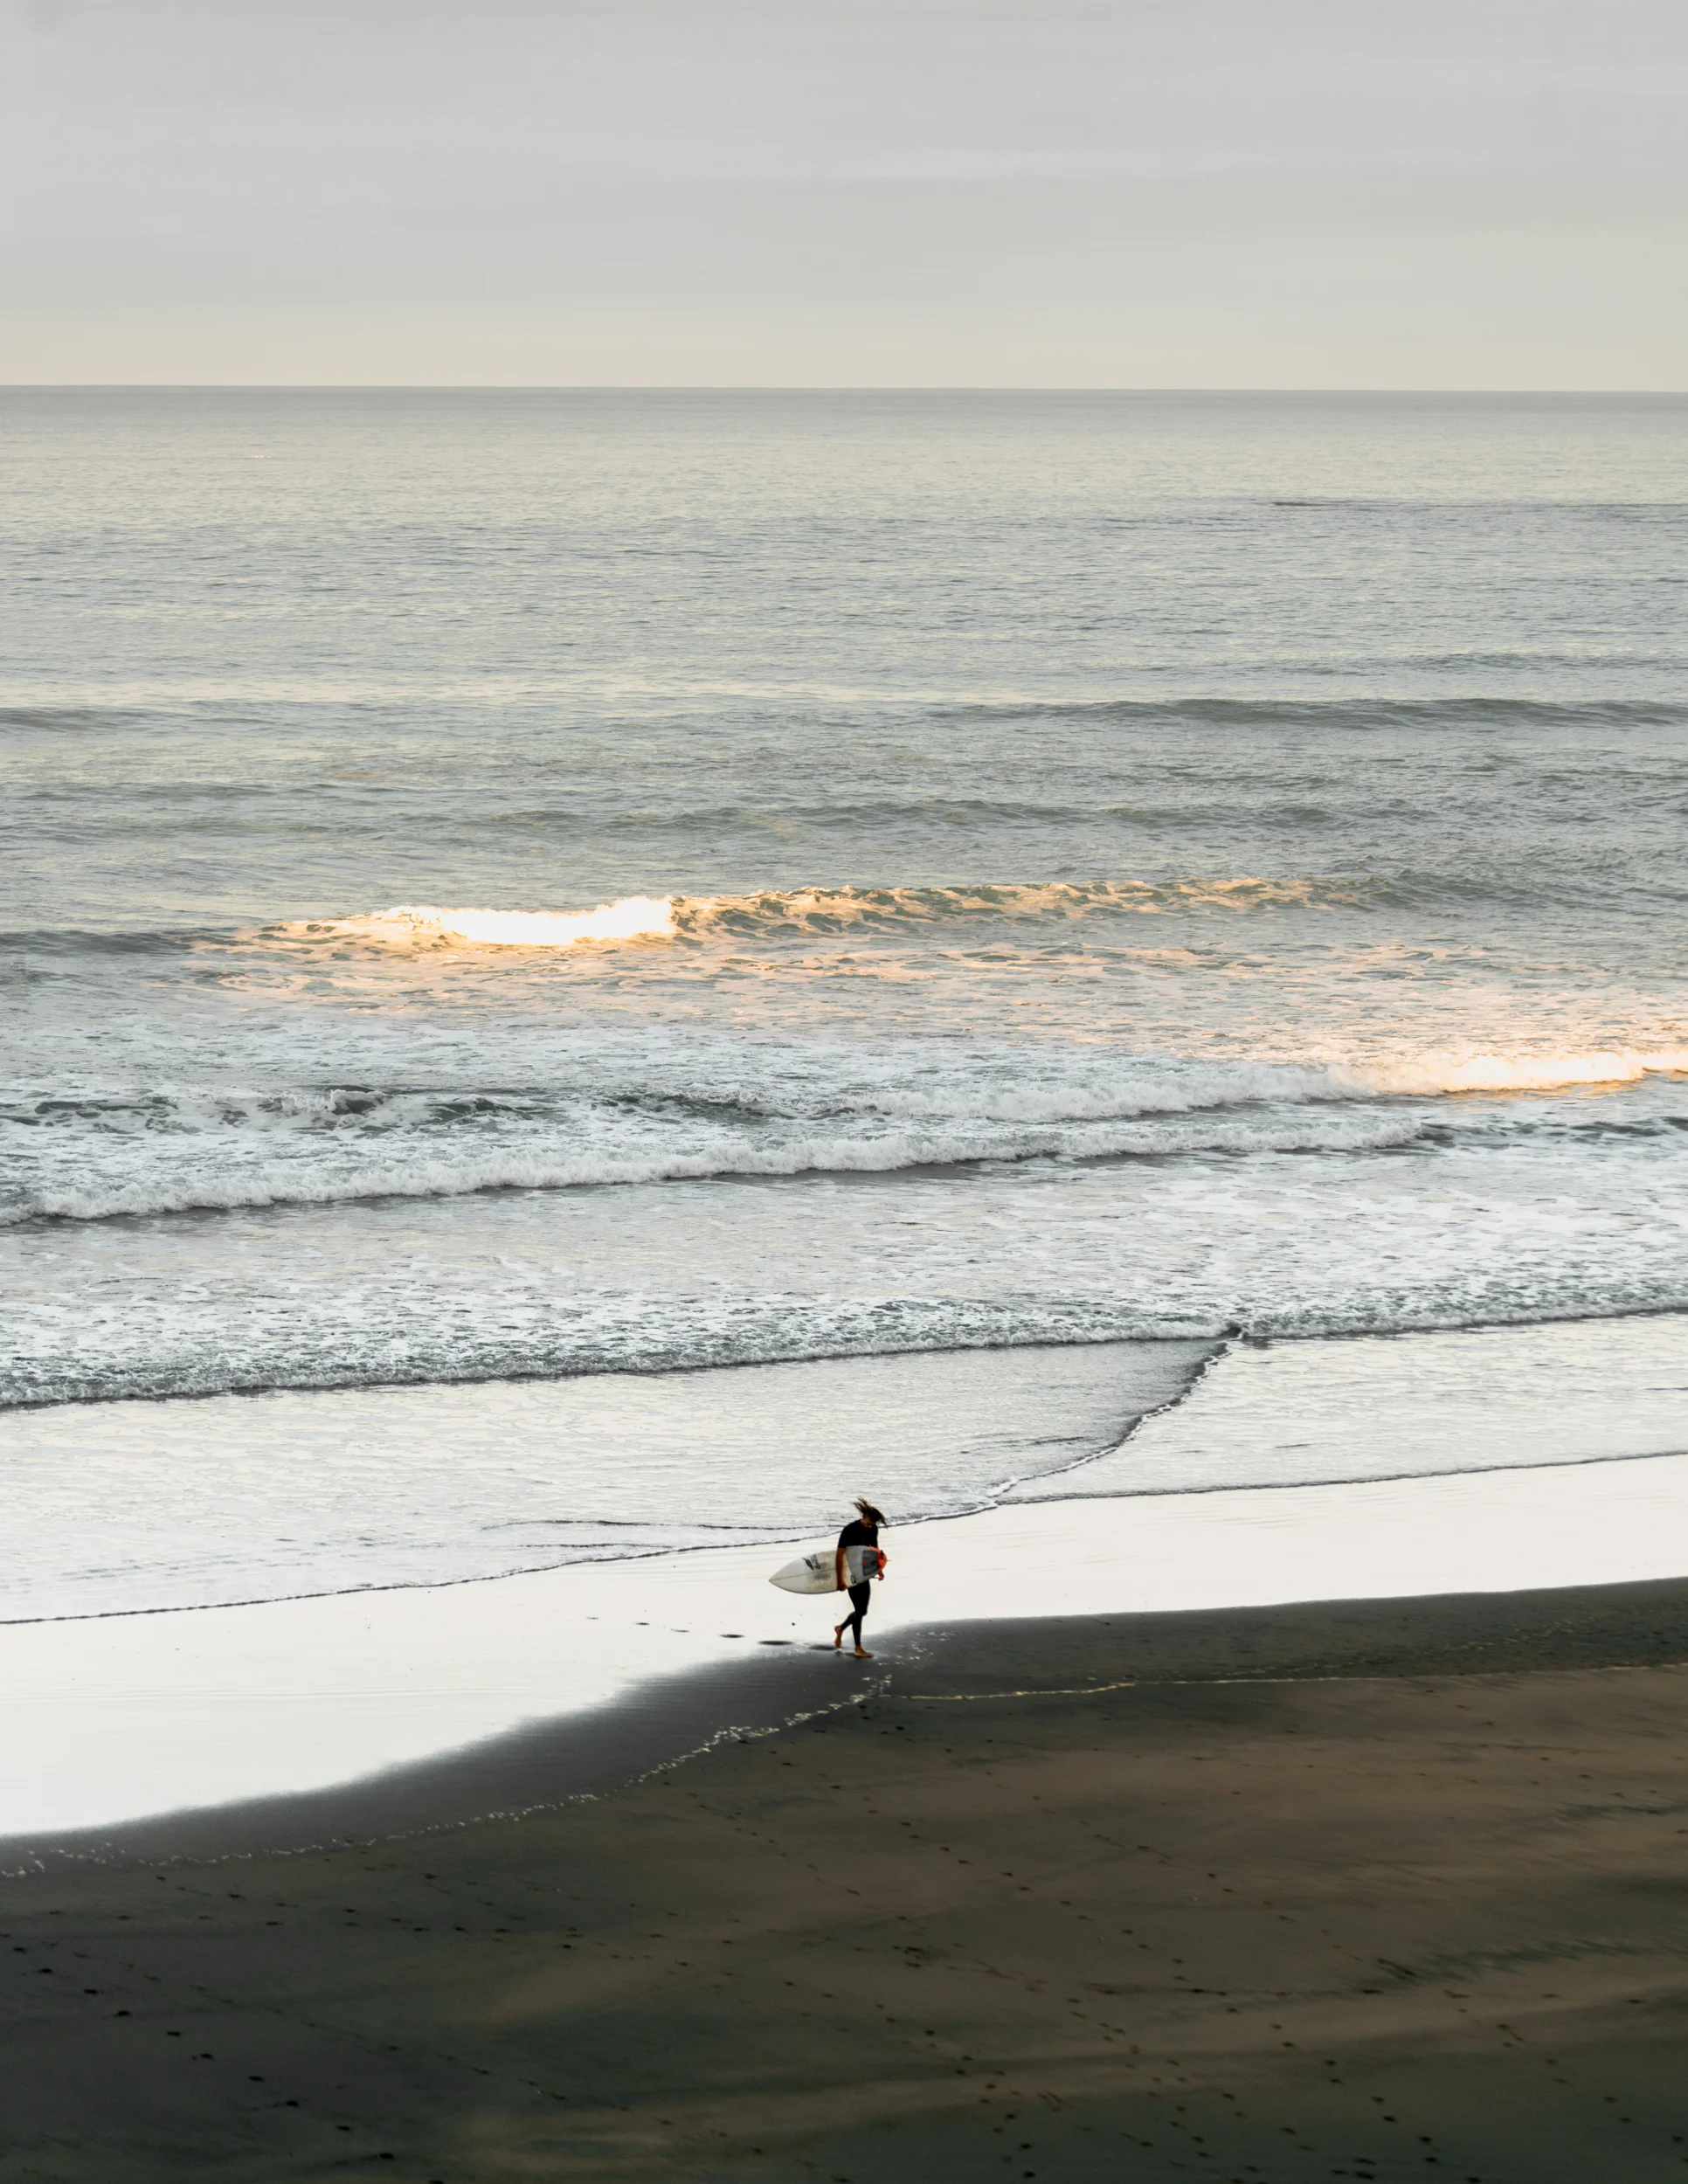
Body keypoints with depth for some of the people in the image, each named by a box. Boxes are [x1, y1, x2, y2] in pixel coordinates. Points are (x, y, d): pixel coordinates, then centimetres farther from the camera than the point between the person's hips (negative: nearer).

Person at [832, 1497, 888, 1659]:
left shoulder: (873, 1529, 1)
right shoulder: (849, 1530, -19)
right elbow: (839, 1555, -17)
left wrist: (879, 1569, 7)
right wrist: (839, 1580, -18)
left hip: (865, 1576, 7)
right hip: (852, 1577, -7)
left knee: (862, 1610, 10)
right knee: (860, 1610, -7)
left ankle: (841, 1628, 37)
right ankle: (858, 1648, 0)